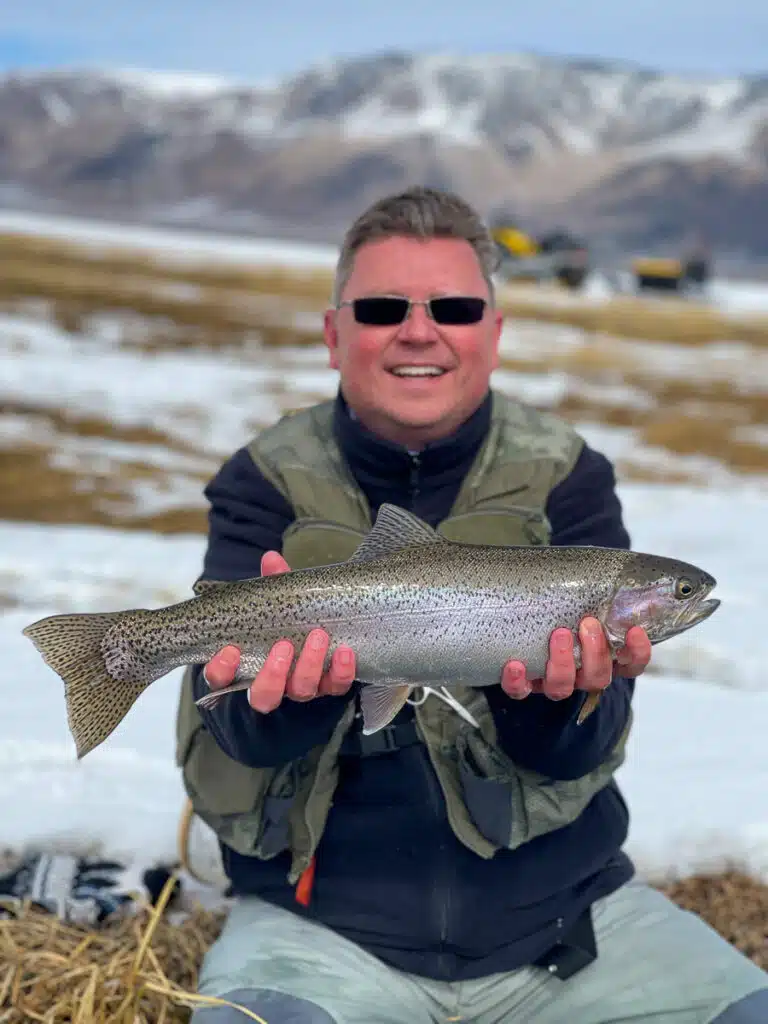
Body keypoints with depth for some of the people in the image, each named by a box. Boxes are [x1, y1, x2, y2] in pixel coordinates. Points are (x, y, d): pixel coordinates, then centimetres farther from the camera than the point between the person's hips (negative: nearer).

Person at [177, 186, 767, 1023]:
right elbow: (240, 739, -12)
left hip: (558, 913, 2)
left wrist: (554, 693, -31)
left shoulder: (564, 477, -2)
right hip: (323, 921, -1)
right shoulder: (267, 483, -3)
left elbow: (574, 754, -8)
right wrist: (294, 678, -34)